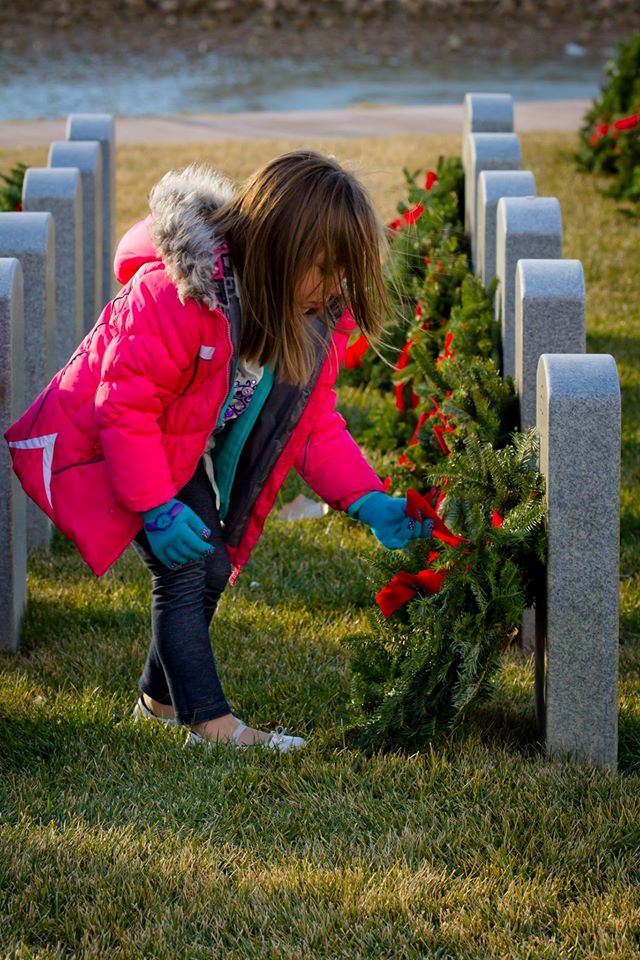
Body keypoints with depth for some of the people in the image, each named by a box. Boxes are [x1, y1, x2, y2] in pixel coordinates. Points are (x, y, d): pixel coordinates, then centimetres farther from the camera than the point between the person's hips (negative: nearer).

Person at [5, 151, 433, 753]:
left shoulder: (318, 316, -12)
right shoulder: (176, 293, -36)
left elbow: (314, 421, -5)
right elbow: (126, 403, -31)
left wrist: (367, 501, -18)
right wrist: (157, 508, -33)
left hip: (187, 453, 8)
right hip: (102, 444, -8)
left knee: (212, 568, 9)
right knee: (182, 566, -16)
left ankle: (160, 698, 32)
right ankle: (211, 723, -9)